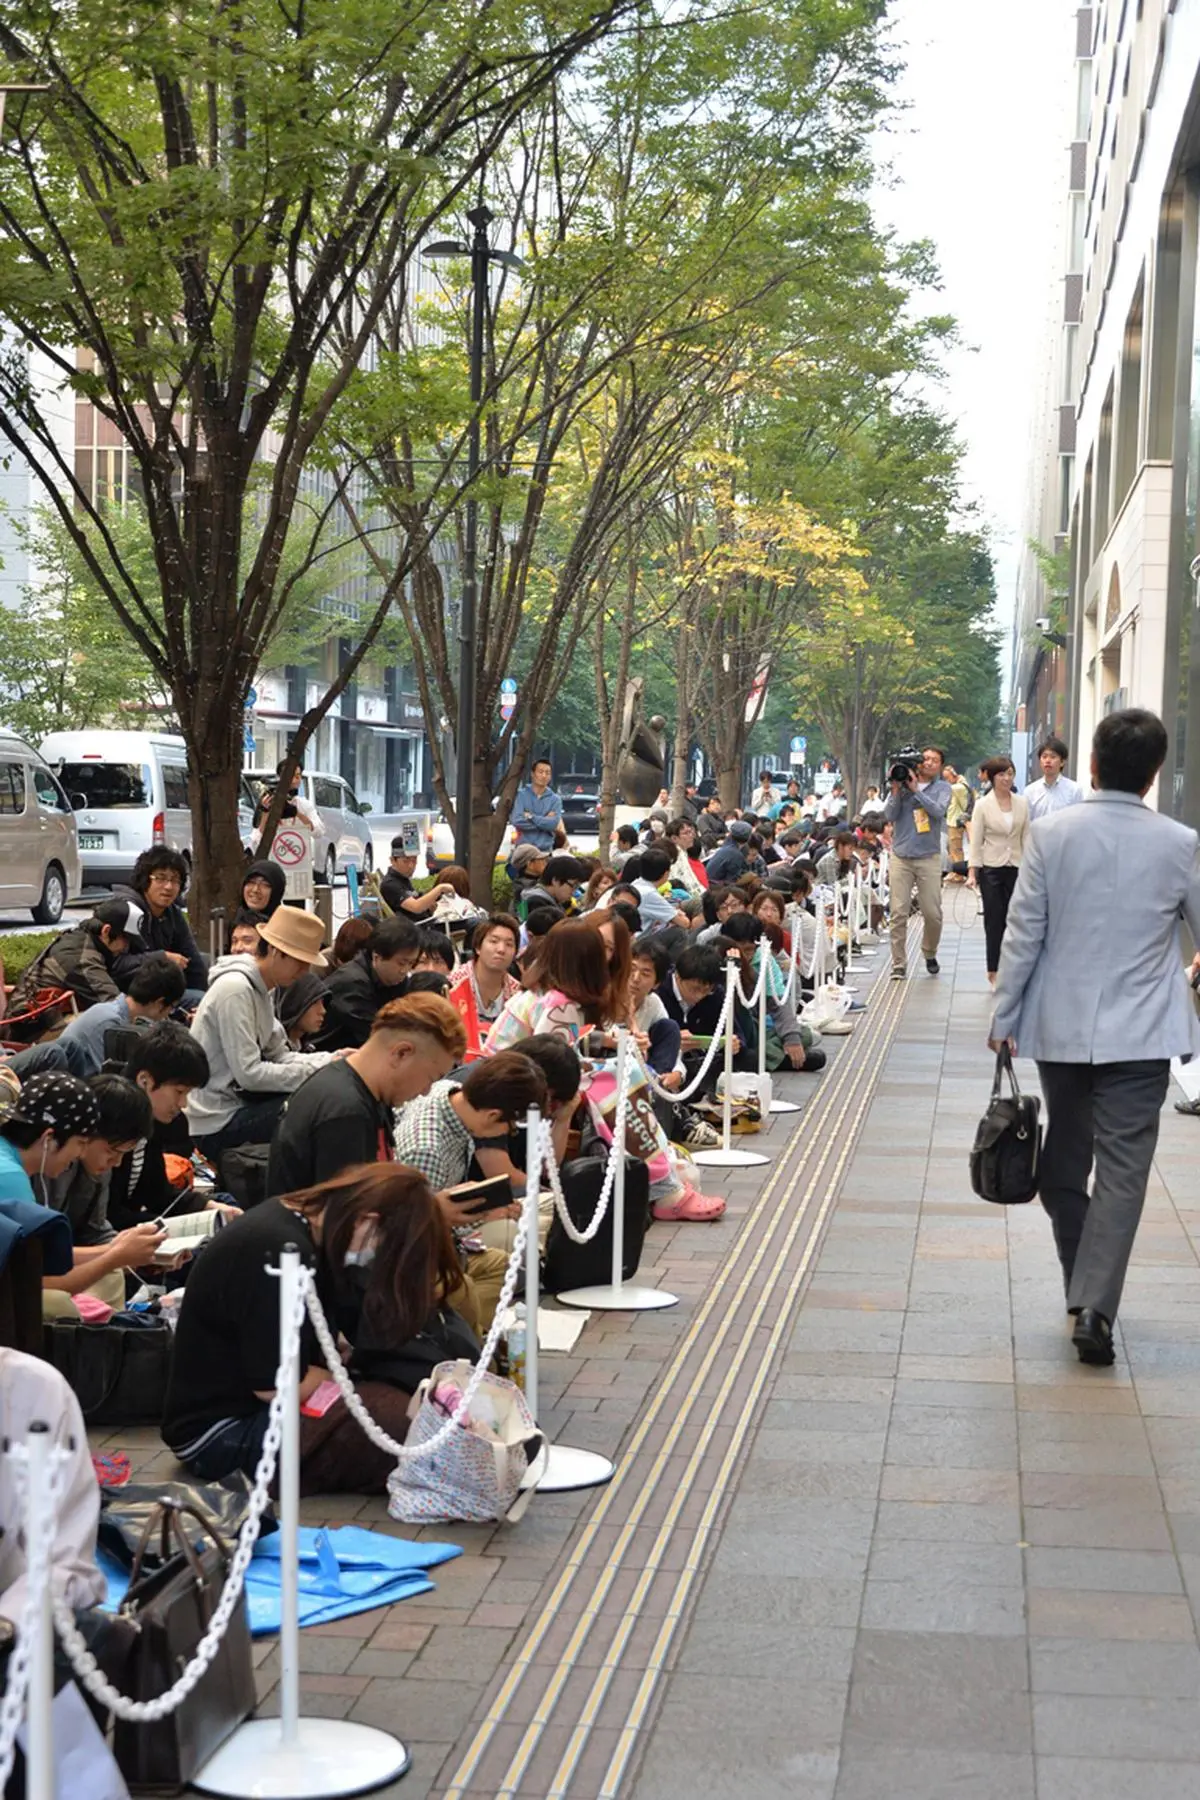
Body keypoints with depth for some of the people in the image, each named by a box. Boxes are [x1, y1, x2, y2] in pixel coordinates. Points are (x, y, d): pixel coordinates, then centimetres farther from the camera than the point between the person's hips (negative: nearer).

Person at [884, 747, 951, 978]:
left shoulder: (942, 788, 6)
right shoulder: (901, 784, 7)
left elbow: (938, 811, -13)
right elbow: (889, 816, 0)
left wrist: (916, 790, -16)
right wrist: (896, 791, -11)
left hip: (929, 857, 0)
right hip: (901, 856, 0)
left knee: (933, 913, 0)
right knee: (899, 912, -5)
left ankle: (929, 954, 25)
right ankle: (899, 963, 0)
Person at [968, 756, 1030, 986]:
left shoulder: (1021, 804, 5)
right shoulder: (983, 806, -2)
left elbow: (1026, 838, 8)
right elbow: (976, 841, -2)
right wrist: (972, 872, -8)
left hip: (1015, 869, 2)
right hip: (991, 869, -2)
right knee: (994, 921, 0)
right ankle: (994, 971, 8)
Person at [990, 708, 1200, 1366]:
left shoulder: (1051, 833, -7)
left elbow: (1023, 932, -5)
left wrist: (1004, 1016, 4)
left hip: (1059, 1027, 2)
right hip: (1140, 1034, -1)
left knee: (1064, 1164, 16)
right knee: (1122, 1169, -1)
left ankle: (1084, 1291, 25)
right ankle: (1095, 1305, -10)